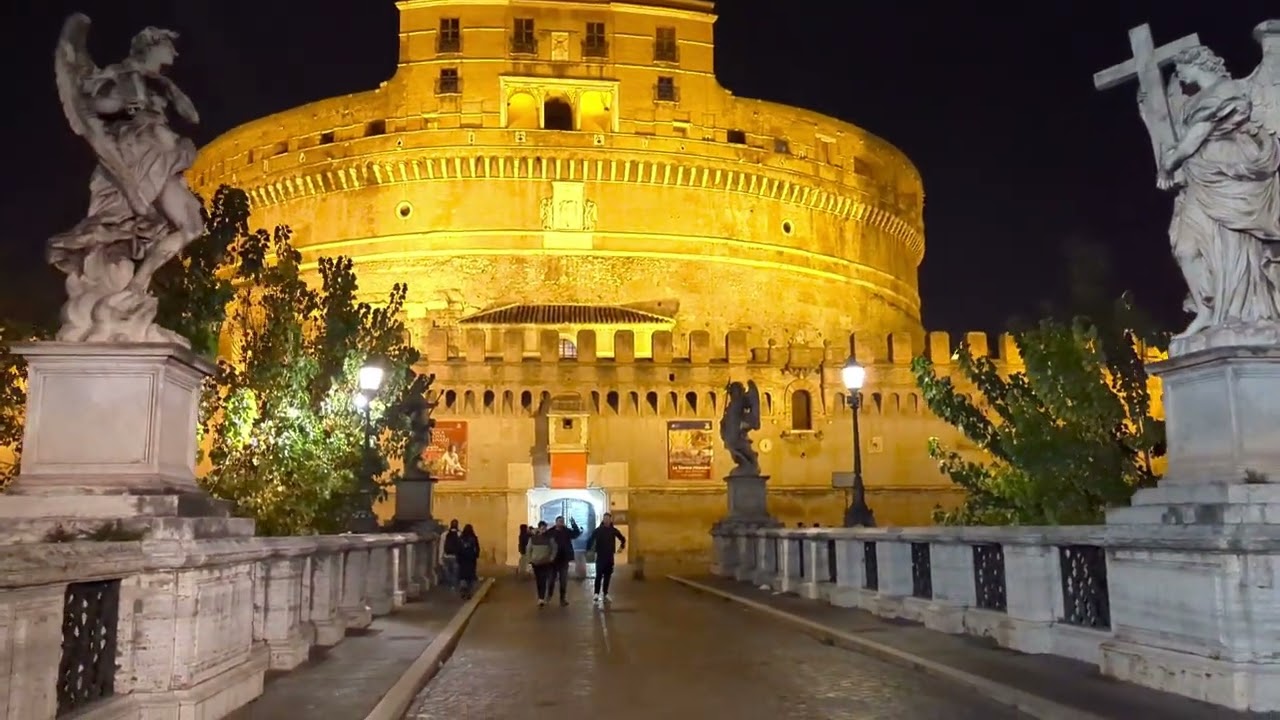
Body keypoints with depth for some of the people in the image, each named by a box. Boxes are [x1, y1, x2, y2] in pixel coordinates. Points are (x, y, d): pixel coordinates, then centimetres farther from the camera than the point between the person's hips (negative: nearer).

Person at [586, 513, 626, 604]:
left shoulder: (614, 530, 4)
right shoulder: (598, 530, -5)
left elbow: (623, 539, 19)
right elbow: (590, 540, -6)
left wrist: (622, 547, 12)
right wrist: (589, 549, -13)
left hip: (610, 556, 4)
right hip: (600, 556, -3)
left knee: (608, 576, 8)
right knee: (599, 575, -11)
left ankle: (606, 594, 16)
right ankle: (596, 594, -12)